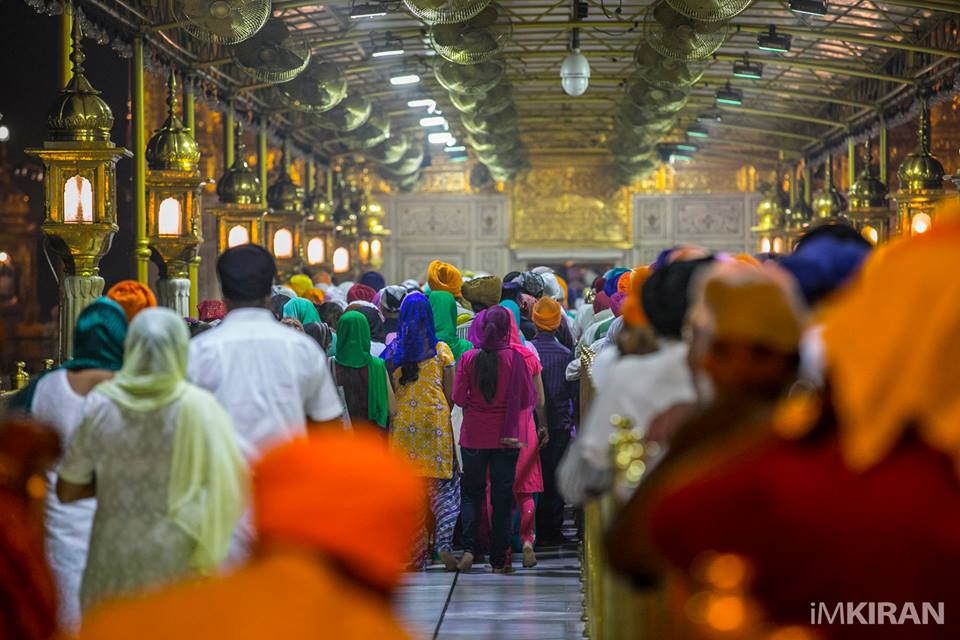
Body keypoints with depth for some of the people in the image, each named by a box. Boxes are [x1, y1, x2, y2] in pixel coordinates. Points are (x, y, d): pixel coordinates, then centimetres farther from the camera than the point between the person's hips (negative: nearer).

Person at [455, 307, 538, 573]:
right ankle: (498, 560, 9)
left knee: (471, 492, 13)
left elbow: (459, 397, -3)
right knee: (502, 496, 7)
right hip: (506, 435, -1)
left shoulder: (468, 358, -6)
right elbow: (529, 398, -6)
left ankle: (468, 548, -6)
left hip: (474, 434, 1)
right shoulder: (514, 358, -9)